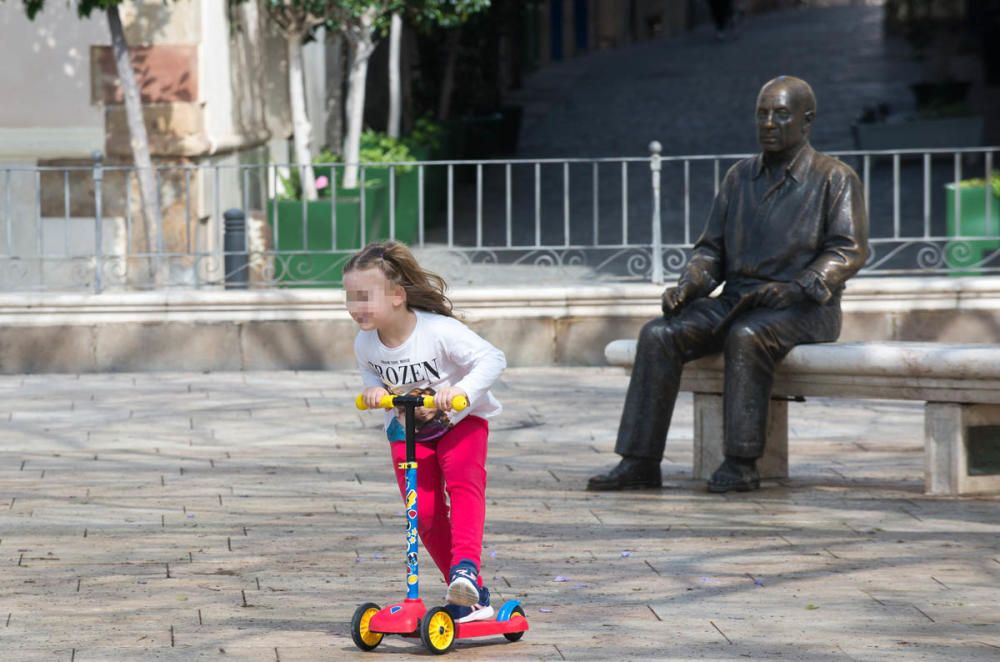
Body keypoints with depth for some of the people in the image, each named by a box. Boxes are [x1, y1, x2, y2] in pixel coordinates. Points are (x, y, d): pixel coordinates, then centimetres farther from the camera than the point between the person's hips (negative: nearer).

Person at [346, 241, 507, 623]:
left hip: (460, 421, -4)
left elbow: (492, 359, -30)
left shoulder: (440, 331, -30)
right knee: (425, 512, -7)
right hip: (407, 430, 4)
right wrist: (374, 390, -15)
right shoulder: (365, 343, -14)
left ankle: (466, 567, -39)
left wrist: (461, 389, -46)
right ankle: (472, 596, 4)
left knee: (463, 481, -31)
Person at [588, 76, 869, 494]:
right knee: (659, 336, -18)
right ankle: (640, 462, -22)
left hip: (803, 308, -6)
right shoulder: (740, 177, 18)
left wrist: (798, 288, -24)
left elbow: (849, 250, -10)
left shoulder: (833, 178, 1)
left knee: (747, 336, -38)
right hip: (736, 299, 6)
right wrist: (688, 286, -3)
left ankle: (742, 464, -36)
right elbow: (711, 248, 18)